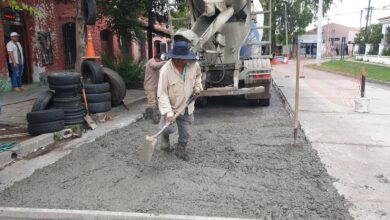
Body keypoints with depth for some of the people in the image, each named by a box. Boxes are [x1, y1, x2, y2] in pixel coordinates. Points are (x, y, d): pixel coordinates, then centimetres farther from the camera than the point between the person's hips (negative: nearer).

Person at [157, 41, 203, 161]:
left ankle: (181, 150, 35)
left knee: (185, 132, 10)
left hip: (186, 106, 4)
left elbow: (198, 75, 16)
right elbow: (162, 94, -23)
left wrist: (197, 87, 0)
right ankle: (165, 135, 24)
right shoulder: (165, 70, -24)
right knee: (170, 128, -13)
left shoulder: (194, 65, -11)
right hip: (171, 106, -3)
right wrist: (168, 113, -30)